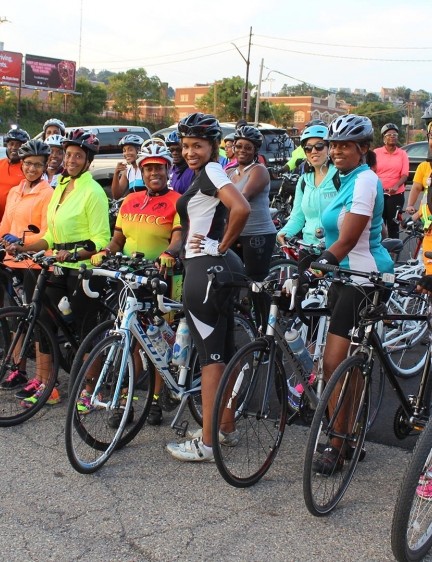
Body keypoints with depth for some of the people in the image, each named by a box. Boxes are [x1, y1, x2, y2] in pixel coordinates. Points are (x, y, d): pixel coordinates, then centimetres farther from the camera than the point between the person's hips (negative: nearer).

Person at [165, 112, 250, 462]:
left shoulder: (210, 171, -12)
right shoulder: (207, 174, 17)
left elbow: (241, 209, -27)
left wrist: (221, 246, -17)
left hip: (205, 269, -10)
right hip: (220, 268, 10)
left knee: (210, 357, -5)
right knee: (223, 353, 15)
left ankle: (206, 443, 3)